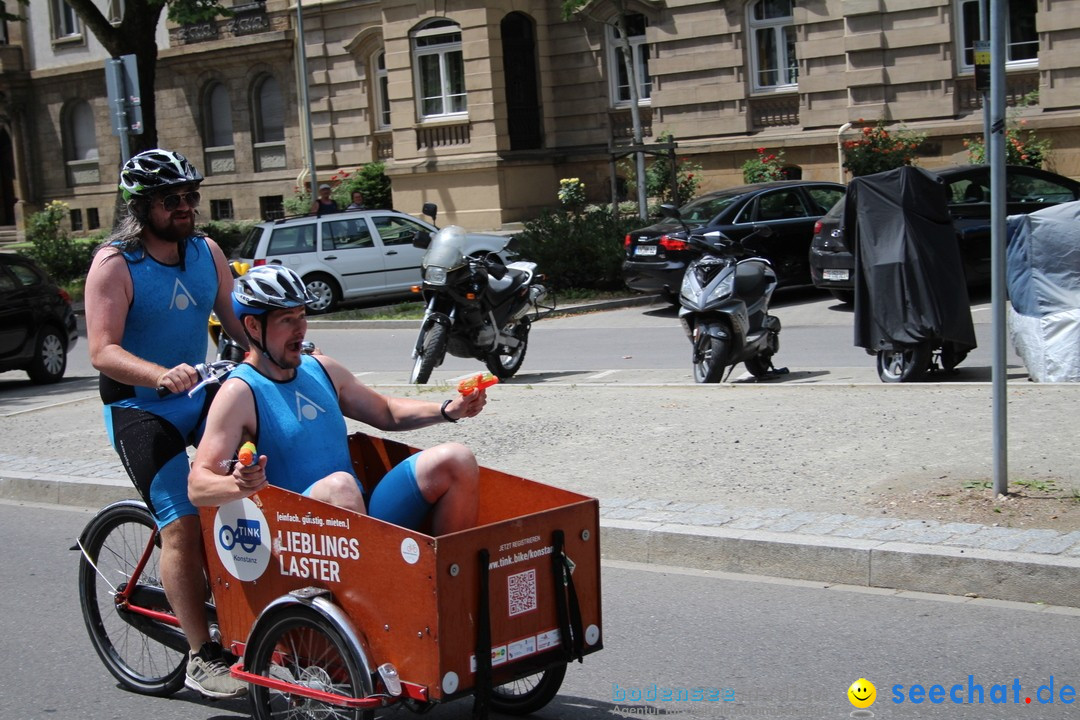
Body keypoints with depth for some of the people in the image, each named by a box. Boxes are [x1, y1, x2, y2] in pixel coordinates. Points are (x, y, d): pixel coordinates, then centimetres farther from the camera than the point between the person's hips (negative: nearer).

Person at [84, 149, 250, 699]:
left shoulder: (206, 253, 4)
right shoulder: (114, 264, -12)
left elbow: (236, 319, 6)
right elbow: (103, 351, -20)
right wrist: (161, 376, -38)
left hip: (200, 395, 6)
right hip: (139, 409, -6)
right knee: (181, 526, -12)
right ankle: (201, 658, -5)